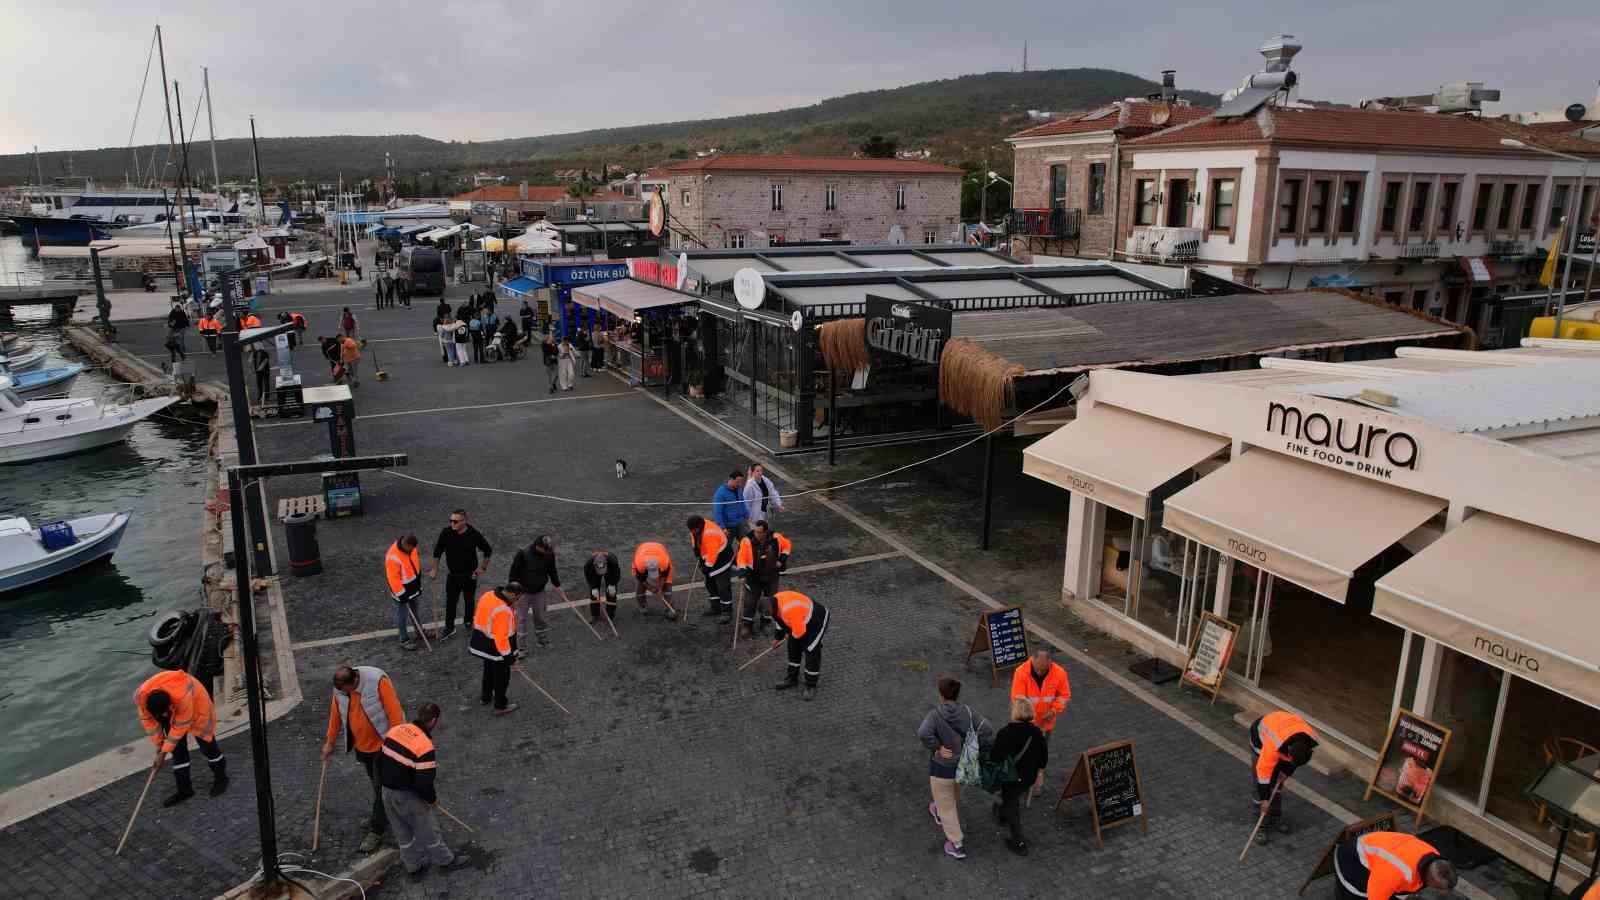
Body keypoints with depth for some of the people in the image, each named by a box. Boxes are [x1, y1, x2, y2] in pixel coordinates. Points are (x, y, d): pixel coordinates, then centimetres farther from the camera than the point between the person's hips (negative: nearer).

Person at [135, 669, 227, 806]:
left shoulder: (183, 697, -44)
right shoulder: (140, 696, -31)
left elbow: (180, 727, -30)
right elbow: (148, 721, -14)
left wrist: (164, 751, -22)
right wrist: (159, 744, -8)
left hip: (196, 700, -4)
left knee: (205, 741, 2)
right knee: (177, 747, -2)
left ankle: (221, 778, 22)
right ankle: (184, 789, 9)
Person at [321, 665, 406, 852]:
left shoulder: (378, 680, -28)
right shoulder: (339, 688, -9)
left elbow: (394, 711, -24)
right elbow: (335, 714, 7)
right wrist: (330, 742, 14)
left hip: (382, 743, -6)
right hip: (361, 744, 6)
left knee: (381, 787, 1)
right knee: (376, 783, 20)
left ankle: (376, 830, 12)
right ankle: (383, 814, 39)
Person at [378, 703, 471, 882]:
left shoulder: (395, 730, -6)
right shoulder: (425, 748, -28)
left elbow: (381, 761, 7)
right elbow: (424, 785, -25)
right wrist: (432, 798, -4)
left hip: (387, 793, 7)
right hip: (409, 799, -7)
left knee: (403, 834, 24)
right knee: (427, 832, 17)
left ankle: (413, 868, 42)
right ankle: (446, 860, 38)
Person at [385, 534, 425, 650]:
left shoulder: (411, 548, -7)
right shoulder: (393, 557, -32)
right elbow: (393, 578, -27)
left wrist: (419, 584, 15)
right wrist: (401, 594, -22)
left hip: (413, 587, 8)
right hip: (402, 591, -8)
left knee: (414, 611, 25)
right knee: (403, 614, 6)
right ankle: (404, 640, 19)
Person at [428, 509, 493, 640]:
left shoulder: (474, 534, -17)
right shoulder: (446, 532, -15)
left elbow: (488, 551, -3)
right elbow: (437, 551, -3)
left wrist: (483, 567, -2)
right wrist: (434, 569, -1)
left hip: (470, 574, -1)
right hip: (453, 575, 1)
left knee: (469, 601, 15)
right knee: (450, 601, 3)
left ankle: (468, 622, 35)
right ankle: (449, 628, 19)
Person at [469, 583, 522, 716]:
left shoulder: (488, 595, -5)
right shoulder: (503, 610, -33)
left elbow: (478, 616, 8)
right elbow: (501, 636, -29)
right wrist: (507, 655, -18)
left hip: (482, 643, 9)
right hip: (496, 647, -9)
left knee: (489, 669, 28)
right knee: (502, 675, 9)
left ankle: (485, 696, 47)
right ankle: (500, 706, 22)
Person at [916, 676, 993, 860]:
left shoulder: (935, 714, -23)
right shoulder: (967, 711, -12)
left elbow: (923, 733, -41)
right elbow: (986, 728, -19)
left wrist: (937, 748, -26)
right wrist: (980, 750, -9)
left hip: (942, 767, -5)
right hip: (963, 764, 5)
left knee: (946, 805, 14)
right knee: (954, 796, 33)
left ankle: (957, 845, 22)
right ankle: (940, 814, 61)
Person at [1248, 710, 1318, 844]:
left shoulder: (1312, 741, -30)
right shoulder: (1273, 746, -45)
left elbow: (1298, 759, -4)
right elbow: (1264, 771, -33)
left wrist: (1287, 771, -3)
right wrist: (1264, 799, -26)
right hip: (1261, 736, -4)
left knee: (1278, 783, 6)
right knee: (1262, 783, -8)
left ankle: (1275, 816, 23)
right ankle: (1262, 823, 2)